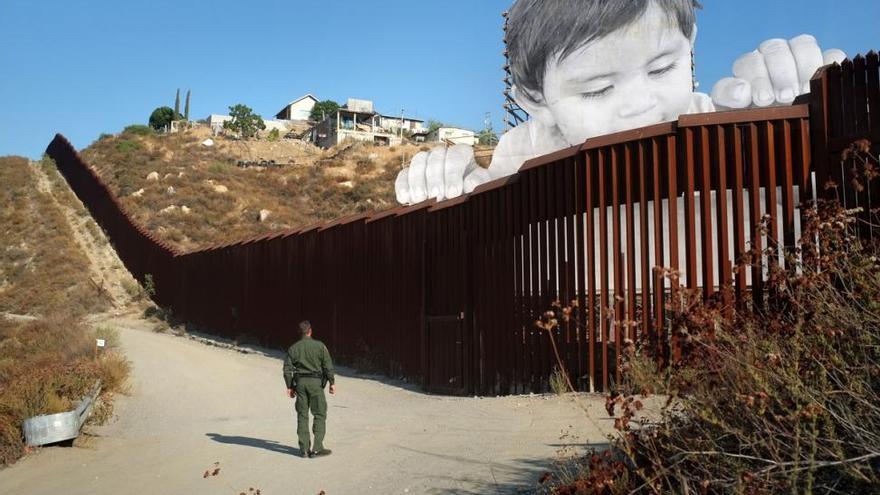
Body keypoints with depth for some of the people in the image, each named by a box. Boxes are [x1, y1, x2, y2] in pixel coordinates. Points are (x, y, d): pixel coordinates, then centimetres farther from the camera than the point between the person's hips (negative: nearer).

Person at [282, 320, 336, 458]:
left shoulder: (293, 348, 4)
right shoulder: (320, 346, -4)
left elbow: (287, 369, 3)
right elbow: (328, 366, -7)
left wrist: (290, 387, 11)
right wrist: (332, 382, 1)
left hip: (300, 383, 3)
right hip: (316, 382, -3)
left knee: (302, 415, 9)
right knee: (320, 415, 3)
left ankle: (304, 448, 11)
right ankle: (317, 448, -1)